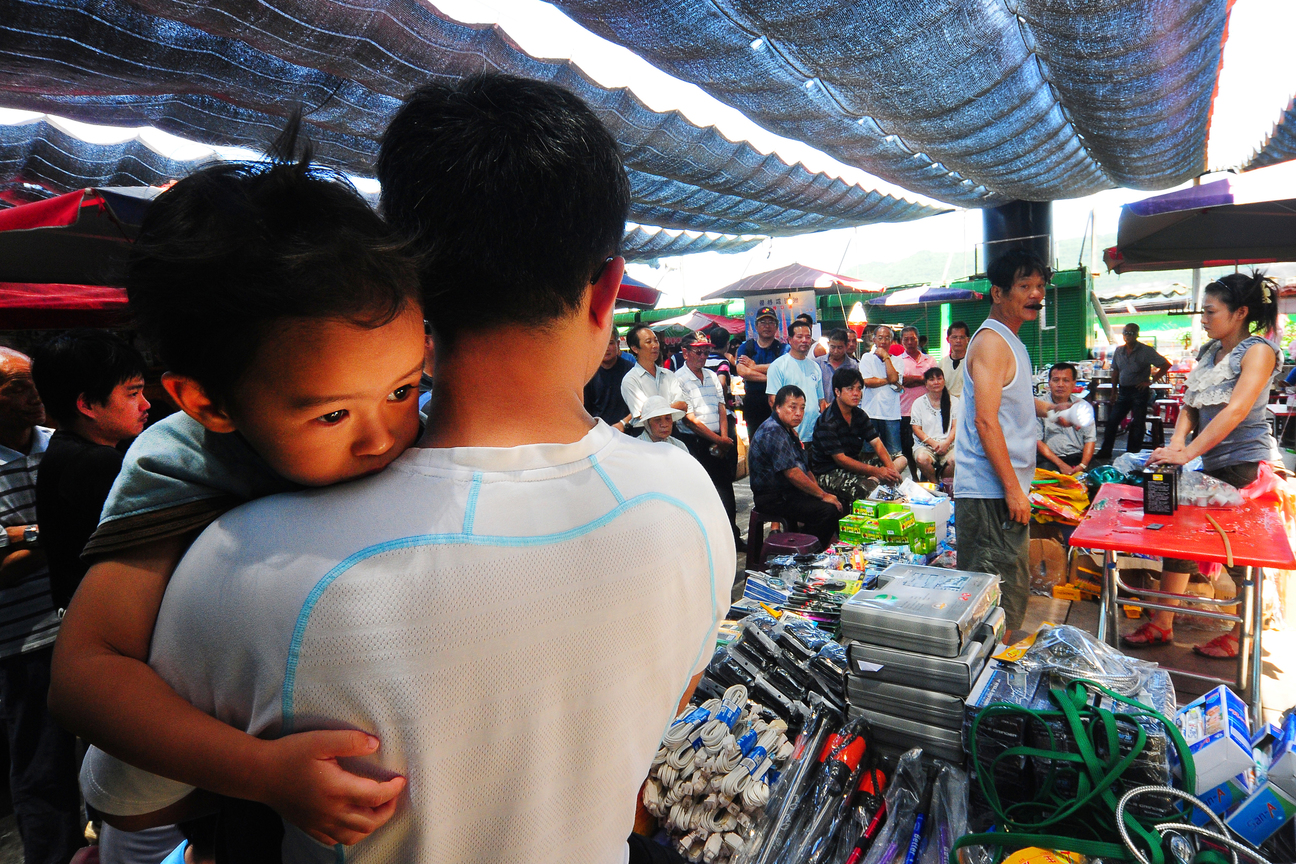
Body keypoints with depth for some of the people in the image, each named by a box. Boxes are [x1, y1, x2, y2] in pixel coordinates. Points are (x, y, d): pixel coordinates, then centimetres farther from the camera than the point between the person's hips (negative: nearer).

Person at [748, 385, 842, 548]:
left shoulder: (789, 430, 15)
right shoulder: (773, 432, -19)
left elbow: (804, 467, 22)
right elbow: (792, 473, -24)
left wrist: (819, 490, 8)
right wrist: (822, 495, -16)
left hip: (789, 491, 11)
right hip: (774, 498, -11)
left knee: (838, 501, 11)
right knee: (827, 510, -23)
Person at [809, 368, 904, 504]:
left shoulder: (859, 415, 7)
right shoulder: (827, 422, -19)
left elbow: (877, 443, 3)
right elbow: (840, 459, -21)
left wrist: (891, 468, -16)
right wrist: (876, 471, -23)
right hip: (829, 473, -9)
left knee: (901, 459, 0)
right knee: (865, 489, -38)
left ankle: (871, 482, -19)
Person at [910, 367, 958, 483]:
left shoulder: (953, 401, 13)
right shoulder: (919, 403, 10)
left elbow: (955, 427, 5)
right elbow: (917, 429, 4)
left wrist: (946, 443, -13)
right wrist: (933, 443, -10)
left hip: (948, 445, 1)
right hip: (925, 445, 0)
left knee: (955, 460, -33)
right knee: (922, 459, -35)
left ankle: (943, 480, -3)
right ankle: (935, 483, -6)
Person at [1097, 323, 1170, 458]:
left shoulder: (1146, 351, -5)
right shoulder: (1119, 351, 9)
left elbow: (1166, 365, -6)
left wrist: (1150, 381, -11)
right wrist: (1114, 391, 11)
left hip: (1139, 391, -5)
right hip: (1123, 391, 5)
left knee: (1137, 424, 1)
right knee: (1112, 421, 1)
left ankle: (1132, 454, 7)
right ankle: (1105, 451, 8)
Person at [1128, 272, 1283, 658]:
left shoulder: (1258, 350, -10)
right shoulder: (1208, 352, 12)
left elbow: (1236, 410, -22)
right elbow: (1190, 404, 9)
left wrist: (1188, 452, -29)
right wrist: (1177, 441, -10)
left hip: (1247, 465, -7)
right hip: (1210, 465, 7)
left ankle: (1242, 637, 20)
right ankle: (1162, 624, 16)